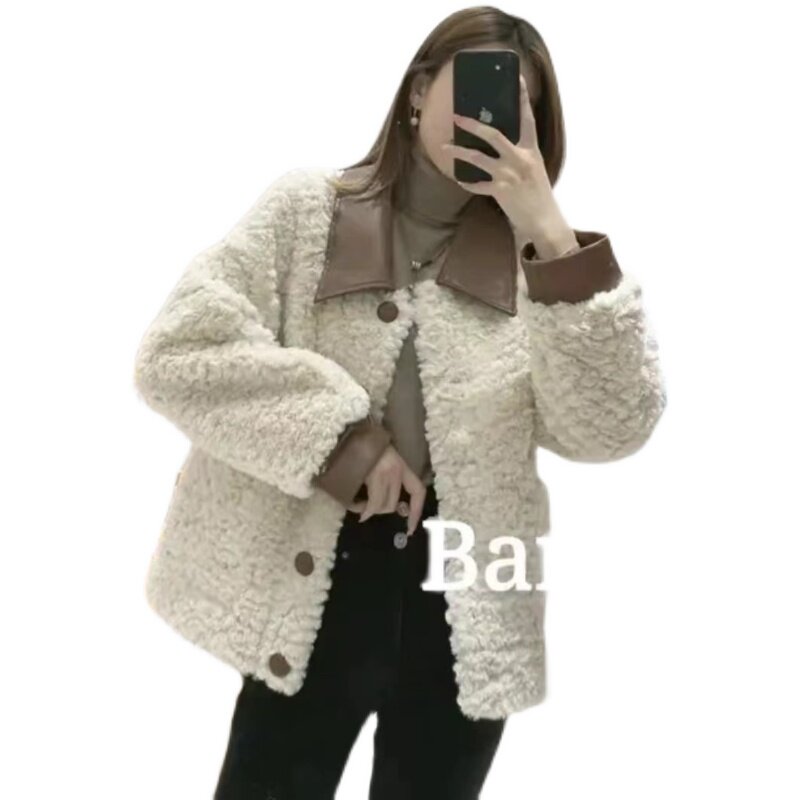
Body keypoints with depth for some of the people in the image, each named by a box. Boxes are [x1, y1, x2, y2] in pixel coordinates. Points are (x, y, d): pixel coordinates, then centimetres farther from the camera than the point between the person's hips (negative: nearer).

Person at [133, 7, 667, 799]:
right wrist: (343, 439, -16)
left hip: (465, 616, 2)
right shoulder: (305, 209, 0)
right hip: (308, 599, -1)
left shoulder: (534, 255, 3)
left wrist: (555, 237, -17)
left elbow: (610, 429, -10)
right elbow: (174, 352, -9)